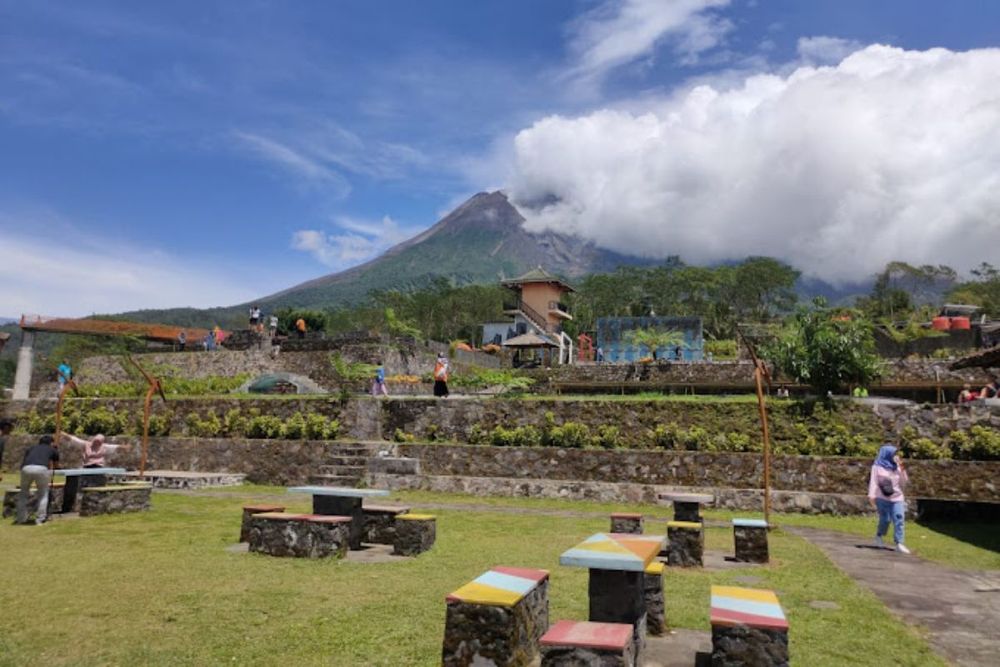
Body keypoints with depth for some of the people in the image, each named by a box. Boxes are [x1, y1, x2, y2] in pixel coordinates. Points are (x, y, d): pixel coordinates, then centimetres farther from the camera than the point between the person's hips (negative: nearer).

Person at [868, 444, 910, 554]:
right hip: (882, 498, -4)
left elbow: (903, 483, 10)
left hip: (896, 498, 4)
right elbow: (873, 482, -7)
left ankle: (899, 544, -9)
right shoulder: (877, 467, -1)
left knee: (899, 520, -9)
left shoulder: (896, 467, 12)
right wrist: (871, 496, -16)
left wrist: (902, 470, 1)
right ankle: (879, 536, 27)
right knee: (885, 520, 0)